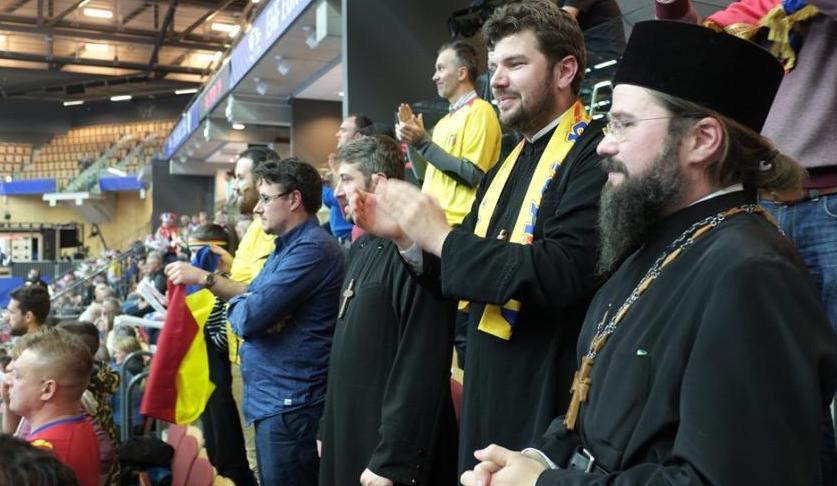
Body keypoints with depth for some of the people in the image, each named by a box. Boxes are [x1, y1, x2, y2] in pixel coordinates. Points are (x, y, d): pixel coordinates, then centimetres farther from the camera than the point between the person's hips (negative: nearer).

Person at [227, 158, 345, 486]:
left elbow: (248, 318, -23)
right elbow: (243, 304, 13)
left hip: (291, 404, -10)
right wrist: (247, 305, -10)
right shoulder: (285, 247, 16)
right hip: (272, 399, 10)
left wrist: (238, 306, -1)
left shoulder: (312, 248, -19)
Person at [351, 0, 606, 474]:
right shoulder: (508, 166, 11)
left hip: (549, 398, -8)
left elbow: (564, 272, -28)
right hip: (489, 390, 8)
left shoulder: (595, 154, -15)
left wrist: (442, 237, -21)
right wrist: (406, 236, -3)